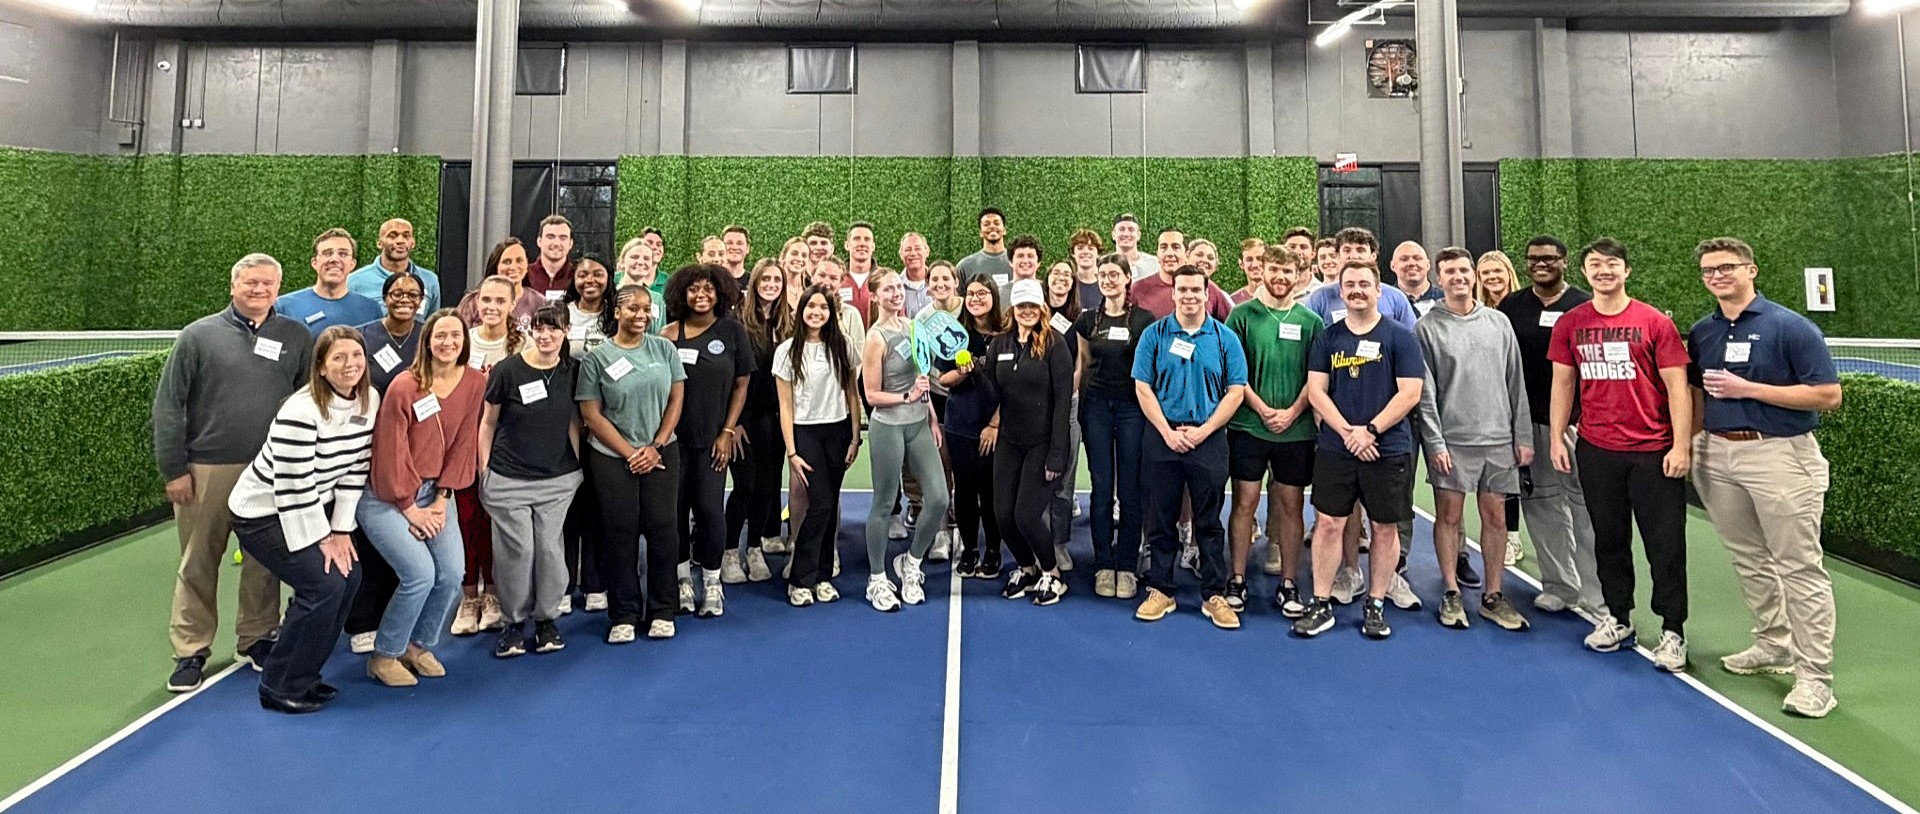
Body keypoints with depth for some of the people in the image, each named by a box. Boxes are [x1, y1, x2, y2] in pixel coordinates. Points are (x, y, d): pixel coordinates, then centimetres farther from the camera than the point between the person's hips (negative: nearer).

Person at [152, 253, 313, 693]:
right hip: (206, 470, -1)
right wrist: (173, 469, -3)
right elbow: (168, 406, 0)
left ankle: (258, 638, 26)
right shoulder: (199, 335, 1)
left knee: (265, 560, 11)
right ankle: (191, 650, 21)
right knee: (198, 564, 8)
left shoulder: (297, 337, 5)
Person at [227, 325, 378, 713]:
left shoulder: (369, 400, -6)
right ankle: (280, 687, 2)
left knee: (349, 575, -2)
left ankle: (303, 674, 17)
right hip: (263, 513, -7)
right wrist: (320, 540, -16)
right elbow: (294, 488, -25)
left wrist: (341, 531, -3)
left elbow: (355, 469, -1)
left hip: (313, 509, 8)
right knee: (324, 583, -16)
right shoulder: (300, 413, -28)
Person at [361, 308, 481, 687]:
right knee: (420, 574, -16)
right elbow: (390, 454, -14)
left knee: (453, 573, -6)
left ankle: (419, 645, 19)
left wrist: (441, 499, -3)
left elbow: (461, 444, 0)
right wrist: (409, 508, -9)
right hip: (385, 496, -5)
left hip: (432, 491, 5)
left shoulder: (474, 383, -3)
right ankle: (383, 656, 7)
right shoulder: (404, 387, -18)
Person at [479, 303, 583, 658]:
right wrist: (484, 468, 2)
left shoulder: (571, 371, 1)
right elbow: (488, 421, 3)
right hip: (508, 479, -2)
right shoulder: (507, 370, -7)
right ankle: (513, 621, 19)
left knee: (550, 547, 4)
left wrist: (577, 464, 9)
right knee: (516, 549, 0)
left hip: (559, 479, 2)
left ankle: (546, 618, 22)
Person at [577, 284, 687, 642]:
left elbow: (676, 399, 4)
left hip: (661, 453, 2)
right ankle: (623, 615, 15)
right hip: (612, 458, -1)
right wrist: (630, 453, -9)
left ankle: (662, 611, 16)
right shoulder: (596, 358, -2)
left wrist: (656, 447, -5)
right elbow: (591, 415, -4)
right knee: (620, 532, 2)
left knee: (662, 528, 2)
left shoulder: (664, 349, 4)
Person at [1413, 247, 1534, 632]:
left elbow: (1515, 383, 10)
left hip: (1498, 439, 3)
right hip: (1451, 441, -3)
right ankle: (1451, 593, 16)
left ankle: (1493, 596, 19)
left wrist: (1523, 436, 6)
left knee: (1495, 517, 8)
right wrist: (1435, 442, -11)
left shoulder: (1499, 322, 9)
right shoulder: (1427, 327, -3)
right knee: (1449, 516, 3)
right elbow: (1424, 393, -6)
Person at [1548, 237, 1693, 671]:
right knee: (1609, 538, 12)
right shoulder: (1570, 324, 5)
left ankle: (1672, 631, 13)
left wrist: (1681, 444, -10)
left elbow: (1677, 386, -4)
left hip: (1654, 451, -2)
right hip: (1595, 449, 3)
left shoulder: (1655, 322, -3)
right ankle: (1618, 618, 25)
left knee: (1665, 543, 2)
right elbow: (1563, 383, 9)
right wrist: (1557, 437, 4)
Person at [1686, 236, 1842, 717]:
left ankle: (1815, 676, 6)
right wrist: (1689, 444, 8)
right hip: (1716, 454, 6)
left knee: (1800, 568, -1)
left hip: (1780, 455, -6)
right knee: (1749, 561, 16)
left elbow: (1828, 396, -11)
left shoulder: (1790, 327, -7)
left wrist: (1748, 389, -17)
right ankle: (1774, 646, 32)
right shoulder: (1701, 333, 9)